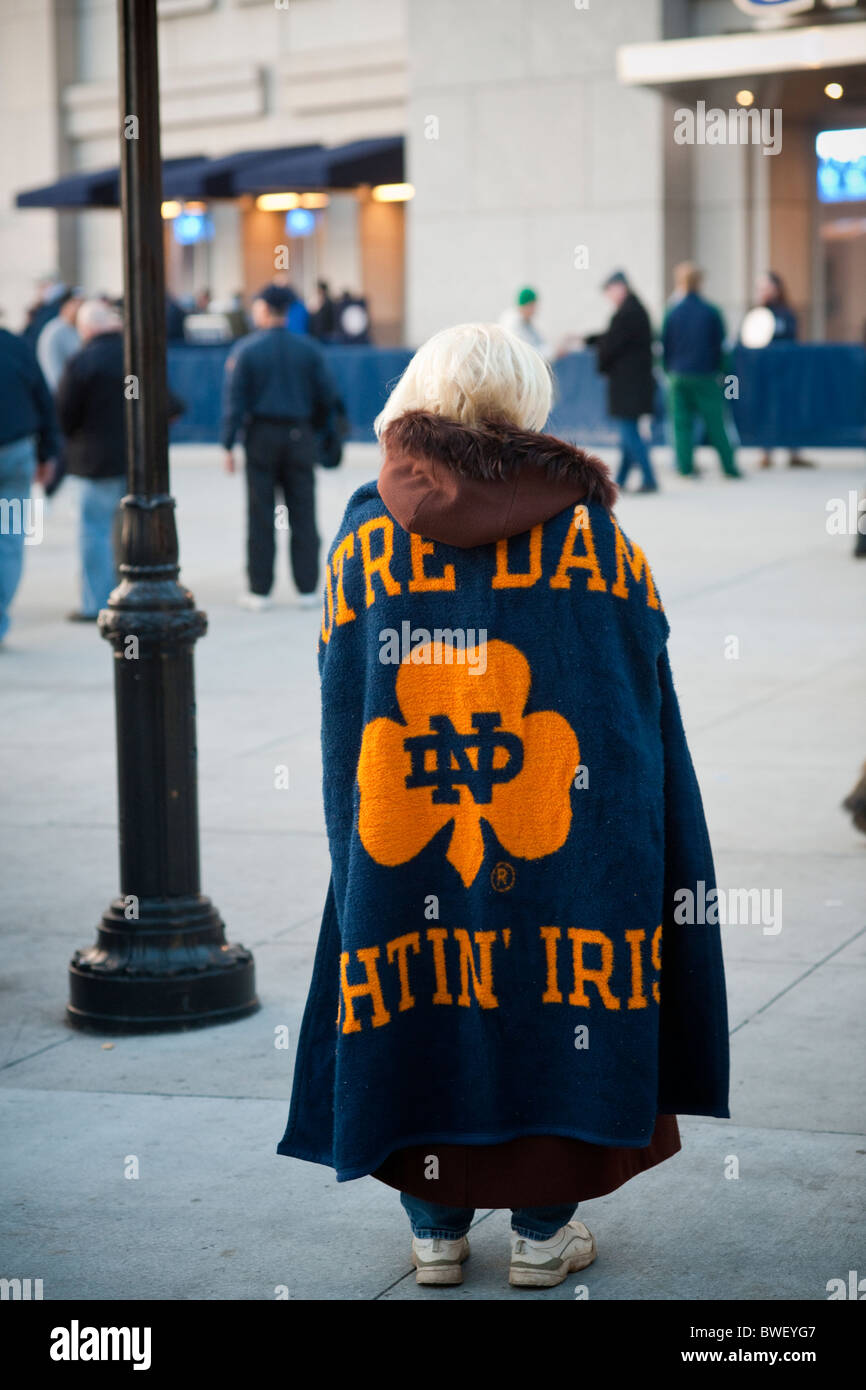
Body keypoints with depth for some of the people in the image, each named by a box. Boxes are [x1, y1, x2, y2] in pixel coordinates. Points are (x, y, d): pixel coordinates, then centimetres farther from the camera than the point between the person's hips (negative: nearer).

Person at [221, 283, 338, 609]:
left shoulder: (246, 350, -5)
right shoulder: (308, 349, 2)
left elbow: (234, 399, -8)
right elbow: (327, 396, 4)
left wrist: (228, 444, -5)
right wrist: (316, 427, 20)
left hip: (261, 436, -2)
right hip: (299, 436, 2)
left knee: (260, 516, 3)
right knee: (303, 514, 6)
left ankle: (259, 590, 5)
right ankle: (307, 588, 7)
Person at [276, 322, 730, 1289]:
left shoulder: (369, 533, 0)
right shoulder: (591, 528, -1)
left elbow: (341, 714, 3)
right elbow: (646, 699, 2)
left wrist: (358, 836, 11)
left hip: (403, 838, 1)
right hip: (574, 836, -1)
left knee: (424, 1005, 12)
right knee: (557, 1006, 10)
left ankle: (436, 1227, 20)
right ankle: (543, 1229, 17)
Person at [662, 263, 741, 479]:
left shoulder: (672, 312, -4)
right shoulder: (711, 312, -6)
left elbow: (665, 345, 2)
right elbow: (720, 344, 0)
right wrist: (718, 371, 11)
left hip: (678, 375, 1)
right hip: (705, 376, -1)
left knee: (682, 423, 6)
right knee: (715, 423, 4)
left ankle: (686, 467, 2)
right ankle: (729, 467, 7)